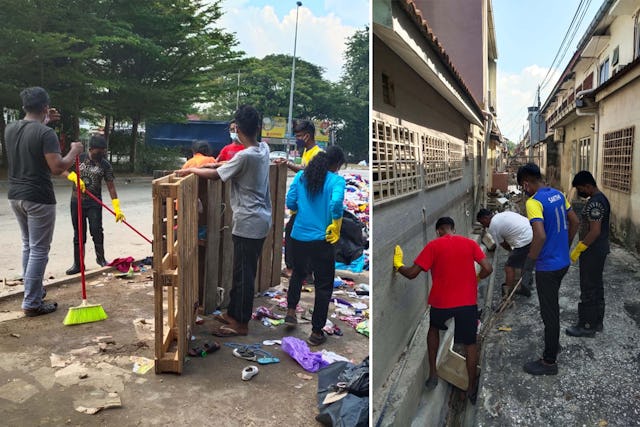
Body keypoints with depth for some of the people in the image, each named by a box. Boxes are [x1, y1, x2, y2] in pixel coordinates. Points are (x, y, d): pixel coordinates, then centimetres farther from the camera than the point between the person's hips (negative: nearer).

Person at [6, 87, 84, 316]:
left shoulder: (10, 128, 7)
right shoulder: (46, 133, -17)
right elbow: (57, 168, -20)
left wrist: (44, 121, 35)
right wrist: (74, 151, -5)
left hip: (15, 196, 8)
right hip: (38, 198, -8)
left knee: (28, 246, 20)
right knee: (39, 250, 0)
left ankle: (34, 290, 32)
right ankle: (32, 303, 4)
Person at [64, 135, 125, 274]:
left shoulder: (105, 165, -4)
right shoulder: (79, 158, 0)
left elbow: (111, 187, -7)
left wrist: (117, 208, -14)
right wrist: (74, 177, -19)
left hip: (94, 203, -1)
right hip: (77, 202, 2)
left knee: (96, 230, -14)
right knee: (79, 234, 7)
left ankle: (100, 258, 8)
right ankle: (78, 264, 15)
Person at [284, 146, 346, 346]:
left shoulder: (301, 175, 2)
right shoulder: (337, 180, -10)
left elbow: (290, 202, 2)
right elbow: (336, 203, -28)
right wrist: (336, 228, -14)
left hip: (298, 237, 4)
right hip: (321, 240, -4)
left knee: (298, 273, 31)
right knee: (324, 285, 10)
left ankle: (290, 311, 29)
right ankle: (316, 332, 16)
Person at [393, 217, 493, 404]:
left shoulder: (433, 245, -6)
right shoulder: (470, 243, 3)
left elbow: (412, 273, -10)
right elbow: (488, 269, -3)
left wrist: (398, 265, 10)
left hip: (441, 302, -1)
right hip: (468, 301, 1)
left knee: (434, 328, 28)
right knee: (470, 344, 16)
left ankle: (432, 373, 25)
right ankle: (472, 388, 25)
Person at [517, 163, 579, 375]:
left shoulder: (534, 202, -23)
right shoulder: (558, 194, 5)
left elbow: (540, 236, -34)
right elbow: (574, 222, 14)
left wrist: (527, 267, -27)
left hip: (548, 267, -9)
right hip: (563, 262, 9)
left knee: (549, 312, 4)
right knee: (552, 306, 26)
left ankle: (549, 362, 17)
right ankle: (553, 343, 43)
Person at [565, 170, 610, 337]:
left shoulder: (595, 203, -23)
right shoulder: (600, 198, 10)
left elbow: (595, 231, -27)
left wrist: (577, 250, -20)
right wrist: (581, 248, 20)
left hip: (592, 253, -10)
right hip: (599, 250, 10)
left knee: (588, 290, 0)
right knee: (597, 287, 18)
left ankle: (587, 326, 11)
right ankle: (597, 322, 30)